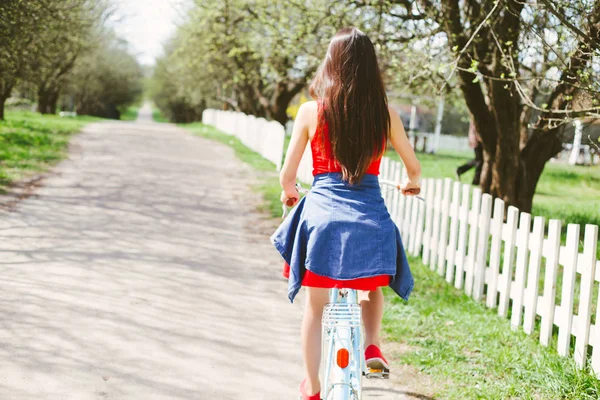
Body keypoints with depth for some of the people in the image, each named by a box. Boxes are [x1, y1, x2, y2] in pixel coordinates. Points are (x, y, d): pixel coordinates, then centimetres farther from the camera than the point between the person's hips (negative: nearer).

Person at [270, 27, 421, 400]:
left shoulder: (311, 110, -2)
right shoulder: (385, 113, 0)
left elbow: (287, 175, 2)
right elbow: (414, 167, 12)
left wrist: (289, 191, 25)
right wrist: (411, 184, 35)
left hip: (321, 214, 0)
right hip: (370, 217, 1)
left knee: (315, 307, 15)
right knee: (373, 288, 31)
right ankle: (373, 344, 10)